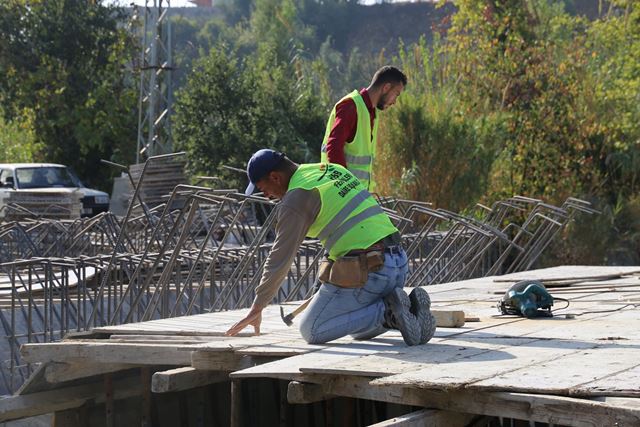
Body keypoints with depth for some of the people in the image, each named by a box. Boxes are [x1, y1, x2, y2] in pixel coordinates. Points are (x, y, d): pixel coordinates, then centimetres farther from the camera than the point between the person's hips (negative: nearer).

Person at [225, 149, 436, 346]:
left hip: (367, 271, -9)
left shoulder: (296, 197, -7)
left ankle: (387, 311, -11)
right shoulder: (333, 170, 19)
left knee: (311, 331, 2)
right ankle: (409, 307, 1)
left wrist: (256, 308, 3)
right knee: (360, 331, 26)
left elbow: (280, 258, -6)